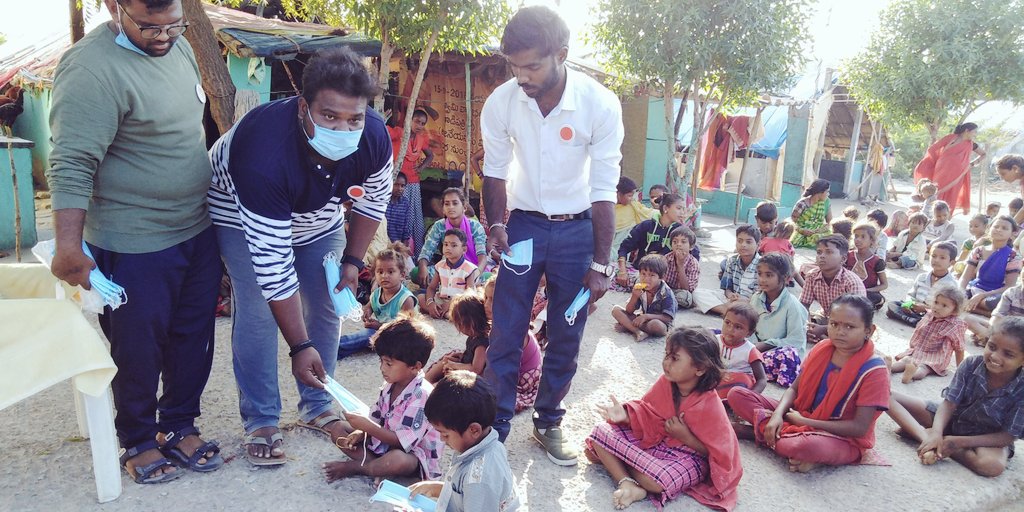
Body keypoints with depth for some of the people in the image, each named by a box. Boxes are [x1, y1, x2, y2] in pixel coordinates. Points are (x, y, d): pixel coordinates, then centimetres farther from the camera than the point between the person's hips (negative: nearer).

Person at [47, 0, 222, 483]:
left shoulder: (178, 46, 6)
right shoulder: (92, 68, -20)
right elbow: (71, 166, -22)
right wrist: (69, 247, -25)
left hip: (197, 232, 8)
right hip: (134, 246, -7)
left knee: (194, 340, 16)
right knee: (139, 351, 9)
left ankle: (178, 426, 35)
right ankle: (137, 442, 31)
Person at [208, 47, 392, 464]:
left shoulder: (374, 137, -29)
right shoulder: (265, 151, -43)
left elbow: (373, 201, -5)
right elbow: (272, 262, -39)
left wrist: (353, 261, -7)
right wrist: (300, 346, -36)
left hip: (320, 217, 5)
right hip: (243, 215, -4)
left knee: (326, 307, 2)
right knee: (257, 314, -14)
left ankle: (317, 409, 19)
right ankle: (260, 422, 3)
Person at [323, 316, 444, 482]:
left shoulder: (422, 395, -25)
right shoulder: (390, 385, 1)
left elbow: (403, 441, -26)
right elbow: (376, 419, 7)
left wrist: (367, 426, -28)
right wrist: (361, 432, -13)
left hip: (412, 456, -8)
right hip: (383, 443, 9)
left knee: (398, 460, -42)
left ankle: (352, 467, -14)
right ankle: (379, 466, -14)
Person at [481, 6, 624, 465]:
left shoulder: (601, 105, -19)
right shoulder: (501, 102, -14)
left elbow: (603, 190, -12)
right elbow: (495, 170, 3)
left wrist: (600, 264, -10)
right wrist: (496, 225, -9)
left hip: (576, 229, 0)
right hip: (524, 224, 1)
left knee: (566, 338, 9)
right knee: (505, 336, 1)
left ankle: (548, 423, 28)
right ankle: (494, 429, 17)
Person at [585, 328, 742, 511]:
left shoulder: (710, 406, -24)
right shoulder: (665, 382, -11)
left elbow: (718, 455, -15)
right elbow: (645, 413, 3)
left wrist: (685, 437, -22)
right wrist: (625, 415, -17)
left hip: (688, 457, -5)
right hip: (653, 439, 6)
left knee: (657, 480, -40)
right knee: (600, 433, -11)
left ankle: (612, 461, -11)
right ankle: (626, 483, -25)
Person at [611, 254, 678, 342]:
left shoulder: (666, 293, -19)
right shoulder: (639, 288, -7)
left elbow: (668, 318, -23)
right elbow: (629, 311, -6)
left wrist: (646, 316, -32)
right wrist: (634, 296, -25)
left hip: (662, 324, -5)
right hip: (643, 320, 5)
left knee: (655, 324, -42)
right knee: (616, 309, -11)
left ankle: (627, 326, -18)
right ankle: (637, 331, -28)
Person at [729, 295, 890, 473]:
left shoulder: (874, 371, -17)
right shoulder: (822, 349, -1)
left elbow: (859, 428, -19)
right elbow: (794, 388, 5)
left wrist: (804, 422, -18)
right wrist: (778, 414, -16)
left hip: (842, 439, -5)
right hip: (800, 418, 6)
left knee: (810, 446, -44)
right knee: (737, 395, -6)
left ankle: (761, 431, -17)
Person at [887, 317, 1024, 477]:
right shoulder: (971, 365, -18)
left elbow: (1008, 436, -20)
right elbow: (950, 402, -17)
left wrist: (959, 442, -28)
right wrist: (936, 434, -35)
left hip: (985, 439, -2)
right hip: (951, 418, 3)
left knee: (994, 465, -39)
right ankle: (926, 437, -32)